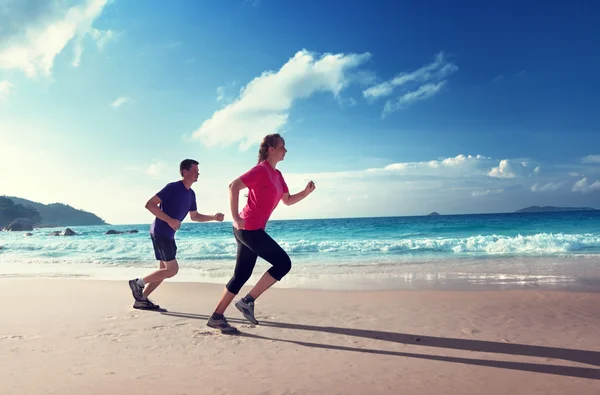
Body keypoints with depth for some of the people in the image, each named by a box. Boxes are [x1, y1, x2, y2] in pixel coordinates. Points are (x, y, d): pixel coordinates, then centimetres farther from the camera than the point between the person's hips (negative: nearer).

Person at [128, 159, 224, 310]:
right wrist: (169, 220, -25)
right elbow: (149, 204, -18)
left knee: (165, 270, 11)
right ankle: (138, 282, 5)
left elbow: (194, 216, 21)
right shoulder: (172, 187, -15)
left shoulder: (191, 194, 10)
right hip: (160, 233, -9)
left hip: (168, 235, 9)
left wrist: (213, 217, 7)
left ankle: (141, 299, 19)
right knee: (172, 269, -8)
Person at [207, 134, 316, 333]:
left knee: (241, 275, 12)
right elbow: (233, 186, -21)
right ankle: (247, 301, -1)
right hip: (249, 228, -9)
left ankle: (217, 317, 18)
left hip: (253, 230, 9)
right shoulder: (261, 170, -12)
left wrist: (306, 192, 5)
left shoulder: (277, 175, 16)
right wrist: (235, 217, -25)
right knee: (283, 263, -7)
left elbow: (288, 200, 22)